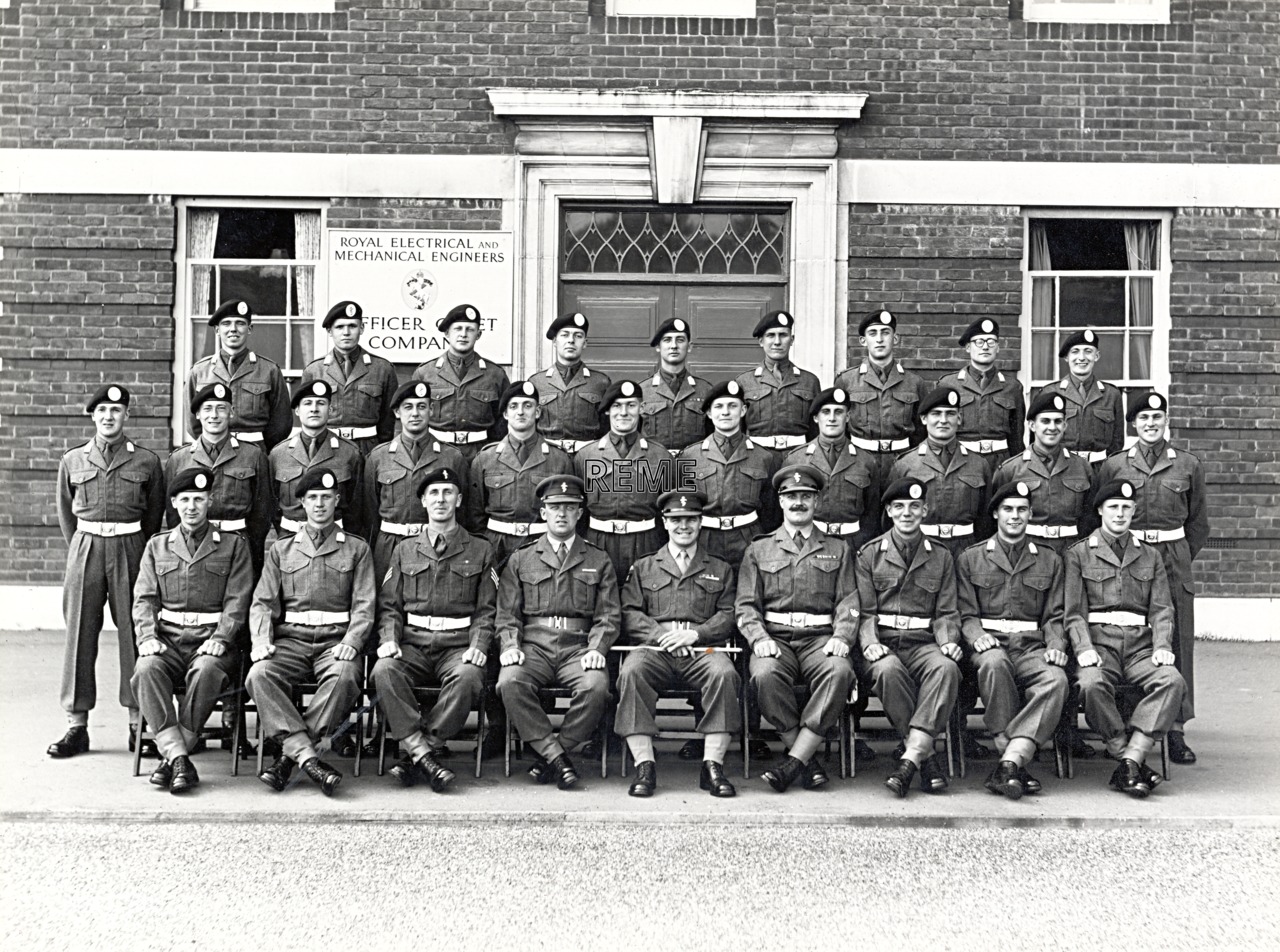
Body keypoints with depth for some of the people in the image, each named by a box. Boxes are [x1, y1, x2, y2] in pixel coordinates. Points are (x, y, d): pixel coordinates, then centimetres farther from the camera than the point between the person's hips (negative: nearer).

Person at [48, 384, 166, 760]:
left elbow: (155, 516, 10)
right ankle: (76, 723, 7)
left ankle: (139, 723, 6)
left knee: (134, 633, -1)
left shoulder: (147, 461, 5)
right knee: (80, 634, 1)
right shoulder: (72, 461, 10)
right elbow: (66, 512, 18)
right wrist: (79, 550, 13)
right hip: (85, 547, 2)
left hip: (130, 548, -2)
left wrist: (139, 555, 9)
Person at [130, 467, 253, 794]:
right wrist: (147, 637, -8)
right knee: (146, 669, -31)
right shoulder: (157, 546, 19)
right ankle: (180, 759, -34)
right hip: (168, 639, 2)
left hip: (212, 641, -2)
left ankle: (173, 757, -26)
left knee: (206, 670, -35)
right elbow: (144, 599, 10)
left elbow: (237, 600, 2)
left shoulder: (233, 545, 12)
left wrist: (220, 638, -15)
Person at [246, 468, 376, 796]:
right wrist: (261, 640, -8)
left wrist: (351, 642, -14)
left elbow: (363, 606, 4)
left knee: (345, 677, -35)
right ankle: (309, 757, -34)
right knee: (259, 675, -30)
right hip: (290, 640, 2)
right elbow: (263, 602, 11)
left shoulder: (357, 549, 13)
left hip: (336, 641, -2)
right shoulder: (281, 550, 19)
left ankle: (289, 755, -27)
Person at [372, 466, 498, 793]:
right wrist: (389, 639, -5)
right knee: (384, 671, -31)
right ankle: (425, 755, -30)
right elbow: (389, 606, 14)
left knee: (468, 678, -35)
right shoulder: (405, 551, 18)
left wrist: (478, 646, -9)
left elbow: (486, 609, 9)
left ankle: (416, 755, -24)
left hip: (458, 646, -1)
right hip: (413, 643, 2)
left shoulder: (480, 551, 13)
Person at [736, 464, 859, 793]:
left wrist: (842, 637, -10)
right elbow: (746, 605, 10)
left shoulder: (838, 550, 21)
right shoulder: (759, 550, 19)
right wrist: (759, 638, -10)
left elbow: (848, 602, 10)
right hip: (775, 638, 0)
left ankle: (793, 761, -29)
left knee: (840, 672, -35)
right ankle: (808, 759, -19)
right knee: (766, 675, -35)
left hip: (820, 638, 0)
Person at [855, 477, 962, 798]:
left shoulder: (941, 557, 17)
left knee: (946, 668, -34)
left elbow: (946, 612, 12)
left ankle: (910, 760, -37)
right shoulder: (869, 554, 11)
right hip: (884, 643, -1)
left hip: (924, 642, 1)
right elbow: (865, 611, 5)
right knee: (888, 671, -37)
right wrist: (870, 642, -15)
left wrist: (948, 642, -8)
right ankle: (926, 757, -25)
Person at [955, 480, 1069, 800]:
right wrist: (977, 636, -13)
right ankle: (1016, 763, -34)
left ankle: (1009, 763, -42)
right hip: (991, 644, -1)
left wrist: (1055, 646, -5)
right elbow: (966, 614, 9)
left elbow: (1054, 616, 16)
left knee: (1056, 680, -34)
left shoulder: (1049, 560, 20)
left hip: (1032, 646, 2)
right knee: (994, 664, -39)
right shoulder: (970, 559, 15)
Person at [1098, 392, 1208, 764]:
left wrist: (1179, 559, 9)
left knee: (1178, 641, 0)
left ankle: (1176, 729, 6)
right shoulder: (1114, 465, 4)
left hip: (1174, 558, 1)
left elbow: (1199, 523, 14)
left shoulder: (1188, 466, 6)